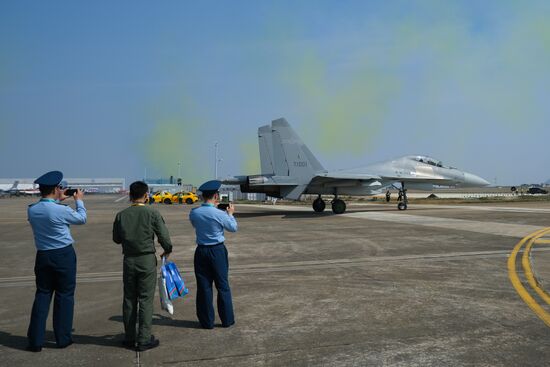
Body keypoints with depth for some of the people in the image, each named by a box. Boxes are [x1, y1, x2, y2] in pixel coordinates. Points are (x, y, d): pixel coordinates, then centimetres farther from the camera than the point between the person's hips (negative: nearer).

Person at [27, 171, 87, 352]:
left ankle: (35, 340, 13)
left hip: (42, 256, 5)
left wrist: (59, 201, 21)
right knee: (64, 295, 7)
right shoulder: (61, 210, -18)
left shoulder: (32, 210, -2)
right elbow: (81, 218, 1)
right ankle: (63, 338, 15)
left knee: (42, 294, 13)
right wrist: (79, 200, 15)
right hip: (64, 255, -5)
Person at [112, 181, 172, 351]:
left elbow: (116, 239, 7)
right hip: (147, 260, -3)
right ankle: (144, 339, 8)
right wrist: (167, 251, 11)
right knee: (145, 299, 4)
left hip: (128, 260, 3)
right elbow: (164, 237, -7)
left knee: (129, 299, 12)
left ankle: (129, 338, 22)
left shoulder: (121, 215, -2)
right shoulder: (152, 213, -10)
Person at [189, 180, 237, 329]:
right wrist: (230, 213, 17)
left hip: (201, 251, 3)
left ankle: (207, 321, 17)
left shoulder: (194, 213, -6)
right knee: (223, 286, 11)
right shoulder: (220, 214, -16)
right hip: (218, 251, -2)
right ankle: (227, 320, 19)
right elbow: (233, 227, 1)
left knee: (204, 286, 10)